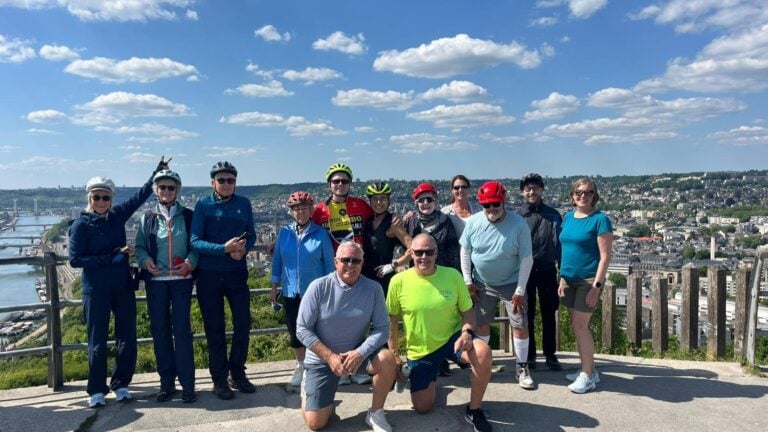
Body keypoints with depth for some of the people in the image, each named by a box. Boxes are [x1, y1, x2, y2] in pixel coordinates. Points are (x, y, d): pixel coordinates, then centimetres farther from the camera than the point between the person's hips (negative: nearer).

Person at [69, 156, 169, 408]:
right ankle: (97, 390, 17)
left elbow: (140, 196, 14)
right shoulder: (81, 225, -6)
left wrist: (158, 172, 12)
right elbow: (75, 260, -11)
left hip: (123, 287, 4)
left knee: (127, 338, 7)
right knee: (98, 341, 4)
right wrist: (112, 257, -17)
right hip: (96, 291, -4)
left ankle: (120, 383, 22)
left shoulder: (117, 216, 4)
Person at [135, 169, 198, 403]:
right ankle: (166, 382, 18)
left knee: (182, 330, -3)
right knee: (160, 331, 6)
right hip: (156, 281, 2)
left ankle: (187, 384, 6)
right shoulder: (147, 218, 9)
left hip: (181, 280, -2)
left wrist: (190, 262, -14)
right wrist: (145, 260, -11)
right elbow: (139, 247, 10)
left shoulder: (188, 216, 3)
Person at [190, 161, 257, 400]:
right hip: (209, 275, -2)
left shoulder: (244, 204, 2)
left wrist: (243, 248, -15)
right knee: (214, 328, 7)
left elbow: (251, 235, 6)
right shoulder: (203, 205, -5)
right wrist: (225, 249, -23)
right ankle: (219, 378, 22)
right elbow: (195, 241, -11)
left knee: (243, 323, 5)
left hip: (237, 273, 2)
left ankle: (237, 373, 24)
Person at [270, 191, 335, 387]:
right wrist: (274, 287, 7)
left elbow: (329, 263, -2)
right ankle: (301, 366, 32)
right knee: (295, 331, 12)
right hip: (291, 291, 3)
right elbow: (277, 259, 7)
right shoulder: (284, 233, 2)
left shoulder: (321, 234, -6)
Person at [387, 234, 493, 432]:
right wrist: (393, 353, 0)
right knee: (422, 407, 3)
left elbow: (468, 311, -3)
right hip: (419, 350, 1)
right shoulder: (398, 282, -13)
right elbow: (392, 319, -1)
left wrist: (467, 332, -23)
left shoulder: (453, 275, -12)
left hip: (452, 338, 0)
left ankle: (474, 410, -9)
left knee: (482, 352, -32)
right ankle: (430, 379, 40)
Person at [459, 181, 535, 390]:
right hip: (482, 284, 3)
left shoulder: (518, 224, -20)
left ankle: (522, 368, 14)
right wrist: (468, 281, -3)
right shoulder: (473, 222, -12)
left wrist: (520, 290, -15)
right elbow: (465, 252, -1)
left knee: (520, 324, -2)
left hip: (511, 283, -2)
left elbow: (526, 259, -15)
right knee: (481, 324, 12)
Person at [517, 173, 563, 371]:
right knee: (527, 314, 8)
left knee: (549, 314, 8)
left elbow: (559, 243, 4)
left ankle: (550, 355, 20)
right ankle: (529, 354, 20)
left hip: (547, 271, 1)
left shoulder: (553, 215, 3)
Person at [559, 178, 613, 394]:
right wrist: (562, 279, 13)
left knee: (580, 325, -7)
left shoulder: (600, 219, -11)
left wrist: (596, 286, -18)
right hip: (570, 279, 7)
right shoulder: (568, 217, 9)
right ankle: (589, 370, 23)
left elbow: (605, 256, -13)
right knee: (578, 325, 11)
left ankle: (587, 376, 6)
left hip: (588, 280, -7)